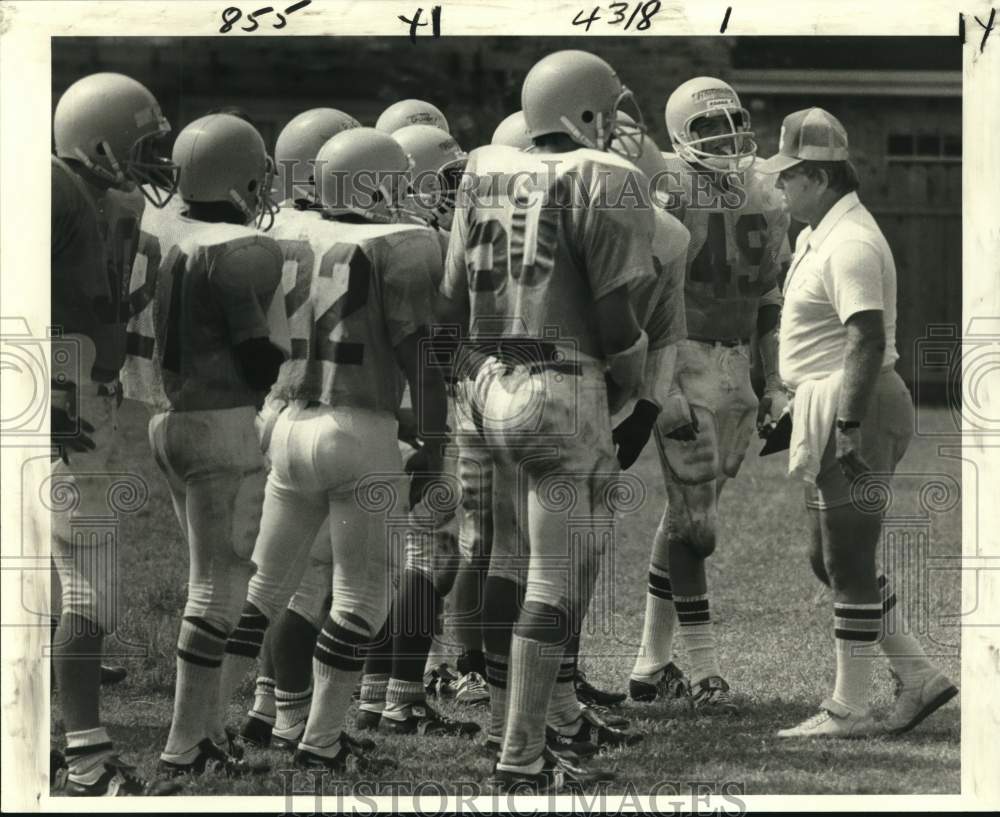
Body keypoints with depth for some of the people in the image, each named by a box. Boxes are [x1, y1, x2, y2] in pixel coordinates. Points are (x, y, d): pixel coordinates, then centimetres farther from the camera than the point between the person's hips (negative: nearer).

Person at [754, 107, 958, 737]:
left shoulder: (849, 244, -18)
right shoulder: (819, 237, 16)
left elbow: (868, 340, -25)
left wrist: (847, 427, -28)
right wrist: (796, 409, 26)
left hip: (858, 407, -11)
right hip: (830, 408, 11)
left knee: (849, 564, -4)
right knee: (831, 560, 15)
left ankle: (849, 709, 3)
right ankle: (919, 677, 19)